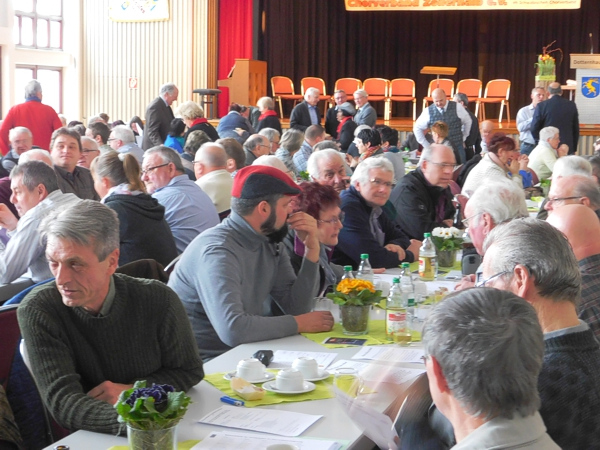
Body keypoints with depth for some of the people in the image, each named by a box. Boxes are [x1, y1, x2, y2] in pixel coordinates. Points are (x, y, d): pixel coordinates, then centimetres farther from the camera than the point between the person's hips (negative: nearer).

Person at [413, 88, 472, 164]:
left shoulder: (457, 107, -3)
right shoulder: (428, 111, -3)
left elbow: (467, 121, 13)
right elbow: (417, 128, 8)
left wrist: (463, 139, 13)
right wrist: (426, 146, 6)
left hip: (457, 149, 0)